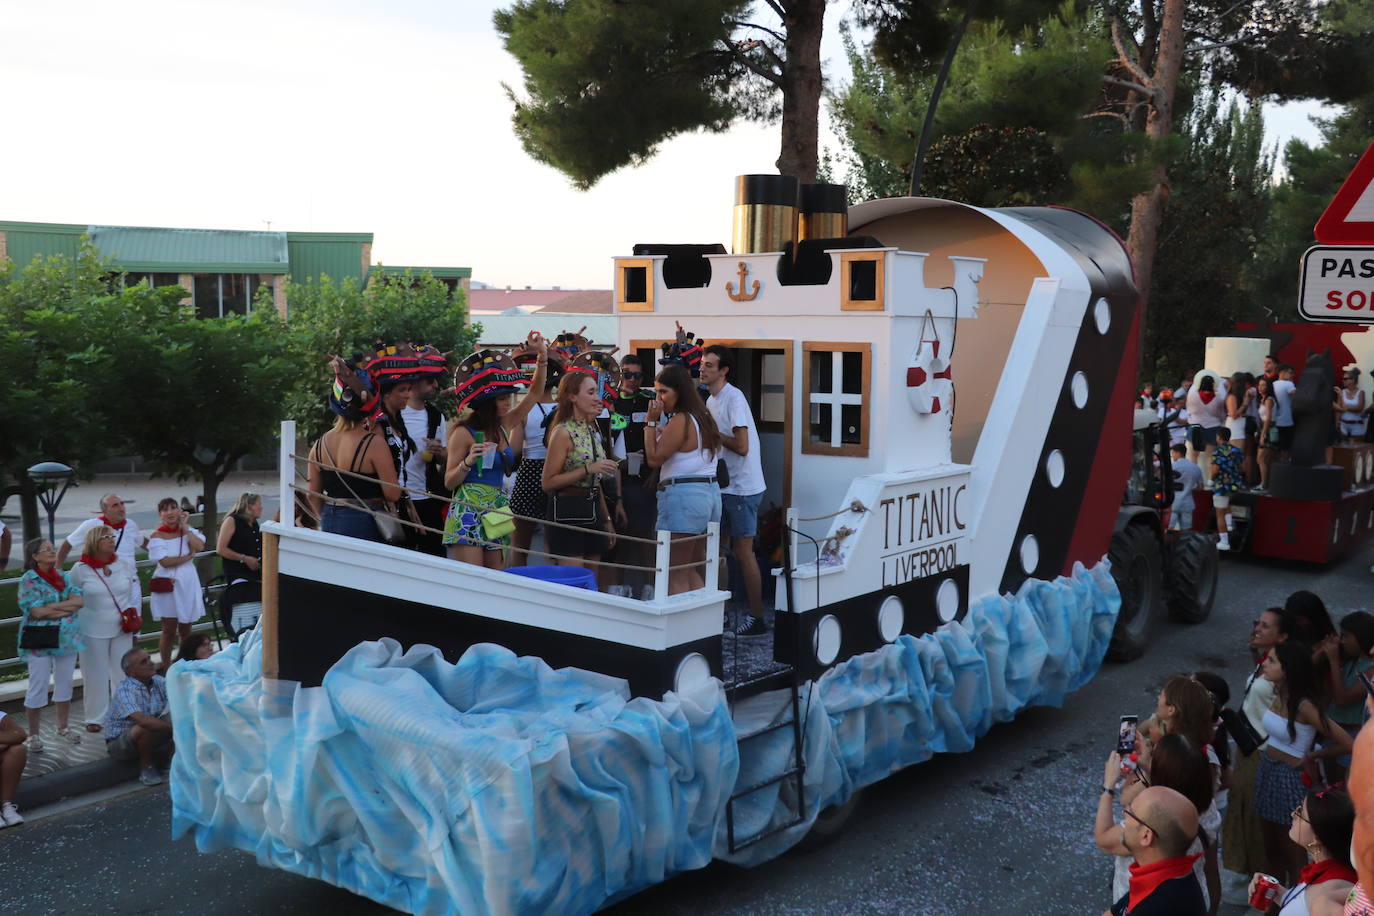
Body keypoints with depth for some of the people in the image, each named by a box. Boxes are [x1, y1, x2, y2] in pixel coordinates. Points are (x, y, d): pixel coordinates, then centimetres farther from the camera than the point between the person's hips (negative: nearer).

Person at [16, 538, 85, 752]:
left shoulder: (62, 576, 7)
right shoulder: (29, 580, -9)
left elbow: (79, 601, -3)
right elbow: (37, 611, -19)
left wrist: (51, 607, -15)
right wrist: (66, 607, -13)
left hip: (66, 638, 5)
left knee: (65, 684, 13)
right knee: (38, 688, 0)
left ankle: (63, 726, 28)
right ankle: (33, 735, 11)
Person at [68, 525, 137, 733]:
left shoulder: (123, 564, 1)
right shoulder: (80, 569, -8)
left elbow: (132, 592, 9)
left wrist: (135, 615, 0)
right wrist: (74, 622, 0)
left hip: (122, 629, 3)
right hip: (93, 631, -3)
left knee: (123, 673, 9)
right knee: (96, 675, 4)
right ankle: (94, 717, 16)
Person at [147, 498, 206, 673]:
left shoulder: (187, 530, 6)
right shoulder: (157, 535, -6)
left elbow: (200, 546, -11)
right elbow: (165, 561, -16)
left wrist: (185, 527, -9)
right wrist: (189, 556, -8)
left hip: (188, 584, 4)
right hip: (168, 585, -4)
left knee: (185, 629, 10)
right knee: (169, 630, 0)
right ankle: (166, 669, 11)